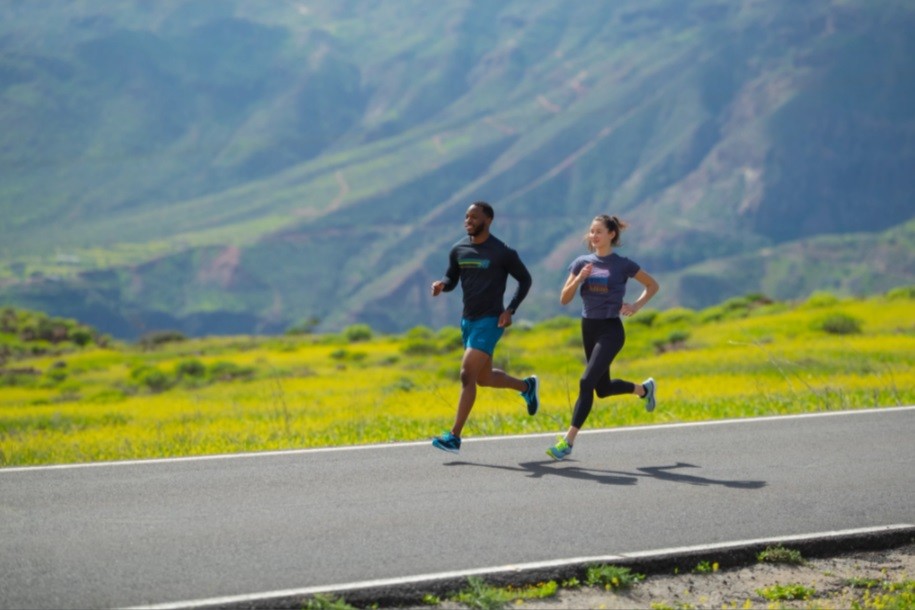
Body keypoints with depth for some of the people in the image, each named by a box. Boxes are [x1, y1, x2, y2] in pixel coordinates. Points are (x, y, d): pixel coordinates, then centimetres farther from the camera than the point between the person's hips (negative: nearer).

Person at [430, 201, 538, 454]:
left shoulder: (502, 252, -11)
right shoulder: (458, 250, 5)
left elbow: (525, 280, -1)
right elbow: (451, 279, 15)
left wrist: (510, 310, -12)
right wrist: (441, 285, -10)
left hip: (490, 321, -7)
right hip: (468, 320, 7)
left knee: (467, 375, -15)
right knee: (483, 377, 18)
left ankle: (455, 437, -11)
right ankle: (526, 386, 46)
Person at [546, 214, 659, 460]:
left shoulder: (622, 265, -5)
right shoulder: (582, 263, 4)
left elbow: (652, 286, 6)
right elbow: (564, 299, 0)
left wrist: (636, 306, -7)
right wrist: (579, 278, -15)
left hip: (610, 331, -6)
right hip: (588, 329, 6)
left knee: (586, 382, -17)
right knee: (603, 387, 16)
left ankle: (568, 441, -15)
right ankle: (643, 388, 45)